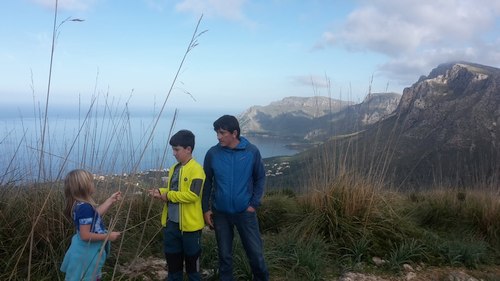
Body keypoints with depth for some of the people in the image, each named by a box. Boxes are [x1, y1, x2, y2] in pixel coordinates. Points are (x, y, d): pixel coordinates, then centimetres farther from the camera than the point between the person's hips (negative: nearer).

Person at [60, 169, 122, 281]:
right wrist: (108, 236, -21)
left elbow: (96, 213, 16)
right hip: (87, 254, -10)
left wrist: (111, 200, 16)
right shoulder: (85, 207, -29)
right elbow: (85, 235, -30)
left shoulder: (79, 204, 0)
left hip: (86, 252, 10)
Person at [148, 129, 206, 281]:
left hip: (189, 224, -8)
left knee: (191, 258, 10)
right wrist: (160, 192, -1)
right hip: (171, 222, 8)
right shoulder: (174, 168, 10)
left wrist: (168, 195, -19)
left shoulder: (196, 169, -17)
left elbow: (192, 195, -25)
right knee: (172, 258, 18)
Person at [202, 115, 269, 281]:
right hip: (220, 213, 1)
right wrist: (206, 209, 0)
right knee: (224, 254, 13)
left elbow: (260, 178, 2)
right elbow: (206, 183, 3)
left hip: (245, 212, -1)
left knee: (255, 251, 8)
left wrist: (254, 204, -5)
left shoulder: (252, 151, -9)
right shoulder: (212, 153, -7)